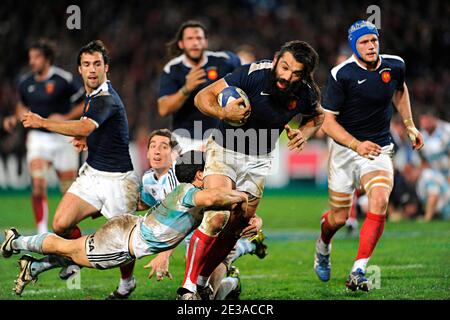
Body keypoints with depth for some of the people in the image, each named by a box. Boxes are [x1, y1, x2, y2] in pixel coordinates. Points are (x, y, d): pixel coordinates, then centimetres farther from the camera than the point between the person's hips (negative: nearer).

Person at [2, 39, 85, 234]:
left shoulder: (64, 79, -11)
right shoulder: (25, 82, 4)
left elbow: (86, 104, -6)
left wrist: (66, 117, -18)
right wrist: (14, 119, 5)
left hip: (63, 138, -2)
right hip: (37, 136, 2)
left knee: (69, 190, 5)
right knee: (37, 185, -17)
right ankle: (42, 232, -12)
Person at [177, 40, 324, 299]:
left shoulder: (306, 94, -14)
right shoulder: (253, 74, -26)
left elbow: (317, 116, 11)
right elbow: (203, 97, -20)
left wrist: (304, 132, -11)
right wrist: (223, 113, -40)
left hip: (259, 161, 4)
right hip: (224, 151, -4)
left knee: (236, 228, 5)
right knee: (216, 218, -21)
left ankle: (202, 280, 24)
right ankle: (187, 287, -13)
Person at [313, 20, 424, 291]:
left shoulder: (395, 66, -3)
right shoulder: (341, 75, -15)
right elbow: (328, 121, -13)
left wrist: (409, 126, 18)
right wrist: (357, 145, -27)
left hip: (379, 149, 2)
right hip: (345, 148, -2)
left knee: (380, 201, -25)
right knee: (339, 218, 4)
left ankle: (358, 273, -22)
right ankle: (323, 247, 43)